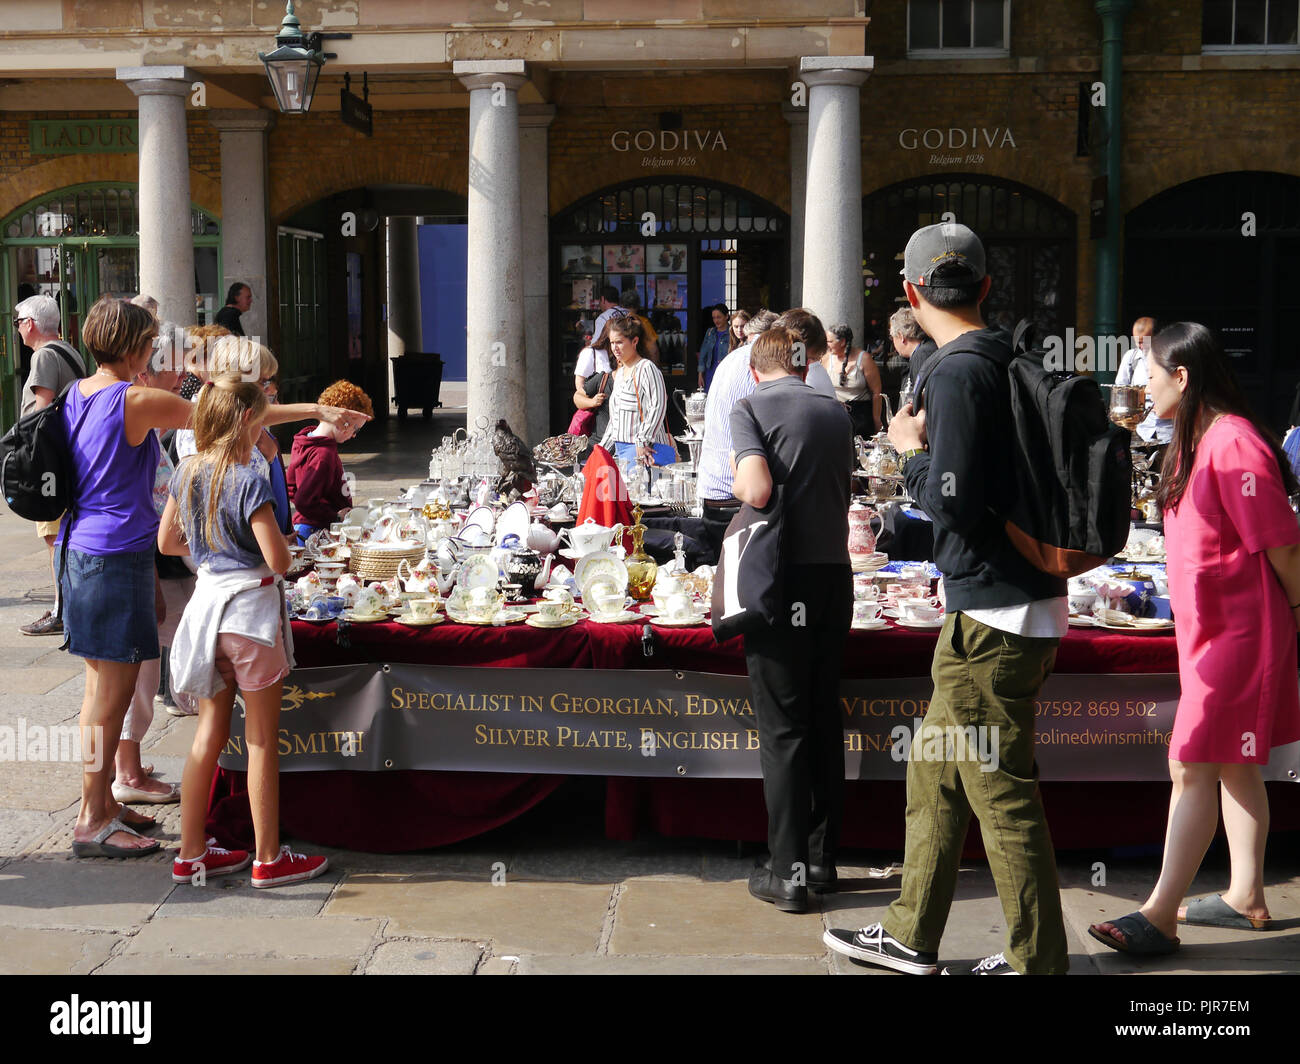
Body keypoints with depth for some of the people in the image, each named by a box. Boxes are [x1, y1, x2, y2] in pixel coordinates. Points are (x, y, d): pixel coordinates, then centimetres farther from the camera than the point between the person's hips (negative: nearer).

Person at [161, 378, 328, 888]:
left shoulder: (187, 473, 5)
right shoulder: (249, 482, -17)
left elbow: (167, 541, 16)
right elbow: (279, 561, -18)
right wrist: (276, 538, 3)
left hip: (207, 598, 7)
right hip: (250, 605, -7)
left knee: (210, 732, 15)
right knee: (262, 740, 4)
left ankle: (191, 853, 21)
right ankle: (268, 859, 13)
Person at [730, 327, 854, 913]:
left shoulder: (750, 408, -4)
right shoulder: (836, 413, 12)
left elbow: (757, 490, -18)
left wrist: (736, 478, 3)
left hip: (783, 578, -5)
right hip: (835, 572, 5)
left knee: (782, 726, 0)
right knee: (825, 717, 13)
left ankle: (789, 873, 3)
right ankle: (822, 858, 21)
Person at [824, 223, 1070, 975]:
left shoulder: (958, 372, -16)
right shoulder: (1008, 362, 12)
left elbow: (951, 500, -21)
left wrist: (913, 450, -5)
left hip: (995, 616, -10)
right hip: (1021, 603, 10)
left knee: (1002, 793, 0)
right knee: (936, 773, 18)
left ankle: (1037, 961, 11)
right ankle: (913, 939, 29)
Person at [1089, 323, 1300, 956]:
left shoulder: (1233, 443, -19)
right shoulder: (1196, 440, 14)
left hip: (1236, 630, -10)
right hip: (1210, 625, 10)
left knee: (1192, 766, -8)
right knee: (1233, 767, 14)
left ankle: (1160, 916, -4)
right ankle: (1245, 898, 24)